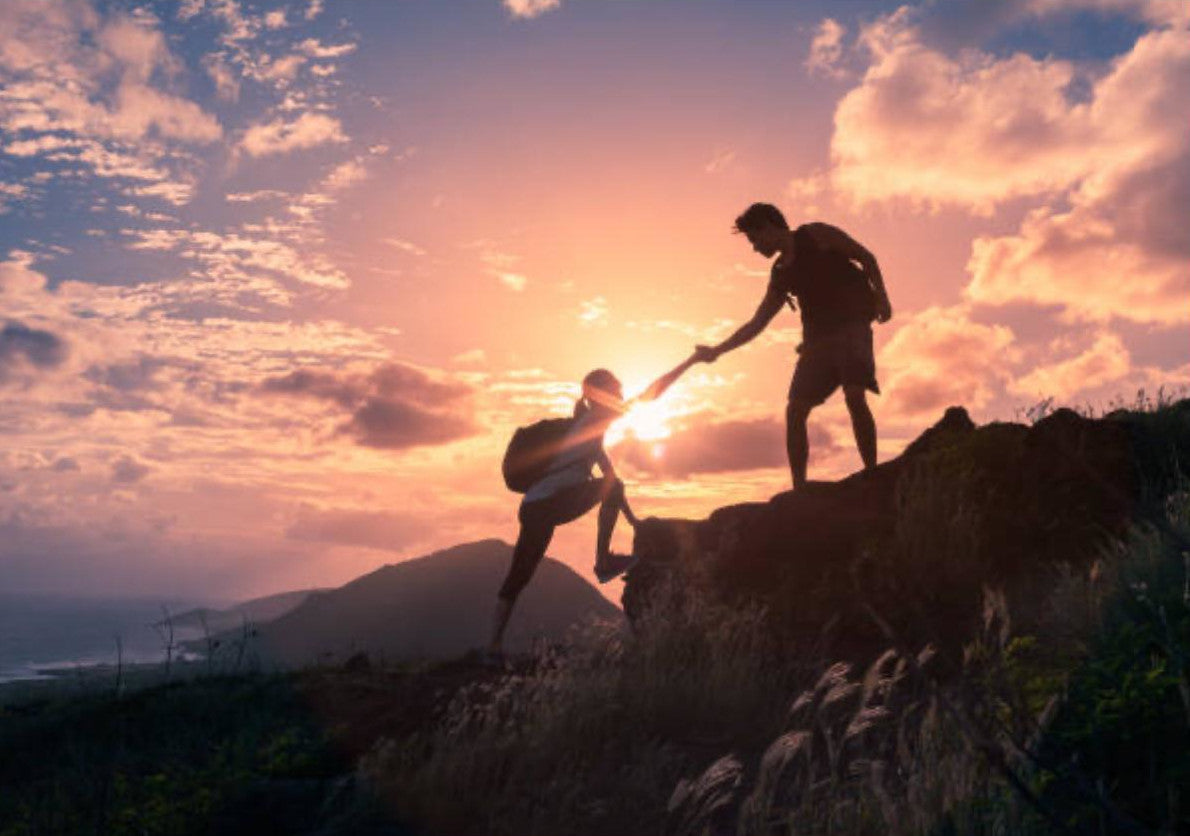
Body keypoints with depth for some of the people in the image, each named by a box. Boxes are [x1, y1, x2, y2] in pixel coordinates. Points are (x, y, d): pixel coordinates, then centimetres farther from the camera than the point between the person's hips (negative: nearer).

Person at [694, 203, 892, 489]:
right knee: (795, 410, -3)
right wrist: (717, 351, 13)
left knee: (855, 396, -24)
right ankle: (799, 490, 2)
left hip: (852, 325, -6)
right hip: (817, 336, 6)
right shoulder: (780, 275, 18)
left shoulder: (816, 234, 3)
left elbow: (866, 258, 2)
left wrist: (881, 296, -11)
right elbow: (756, 324, 19)